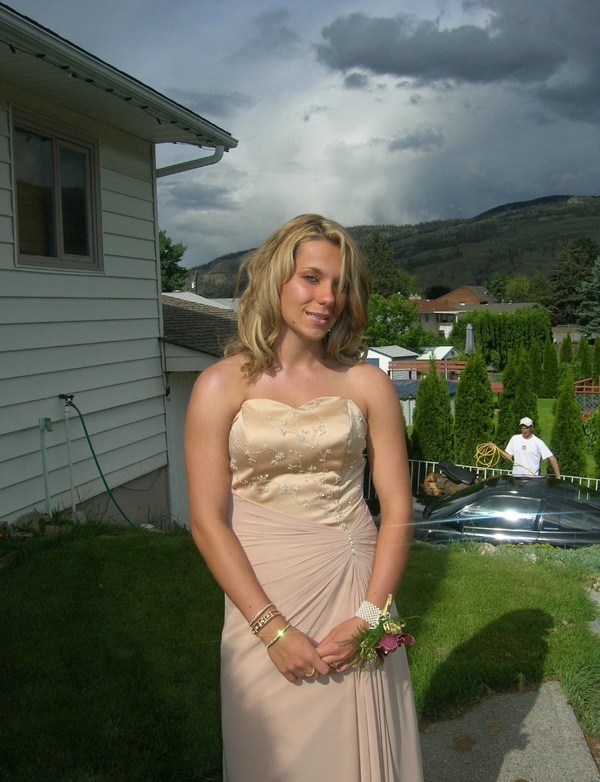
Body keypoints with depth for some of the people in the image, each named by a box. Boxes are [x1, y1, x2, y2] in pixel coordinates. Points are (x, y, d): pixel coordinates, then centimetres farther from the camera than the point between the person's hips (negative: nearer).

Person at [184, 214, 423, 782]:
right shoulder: (222, 386, -5)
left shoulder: (367, 384, 0)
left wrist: (368, 617, -8)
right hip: (263, 601, -1)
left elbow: (397, 508, 1)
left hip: (356, 595, 2)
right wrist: (273, 628, -12)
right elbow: (207, 521, -8)